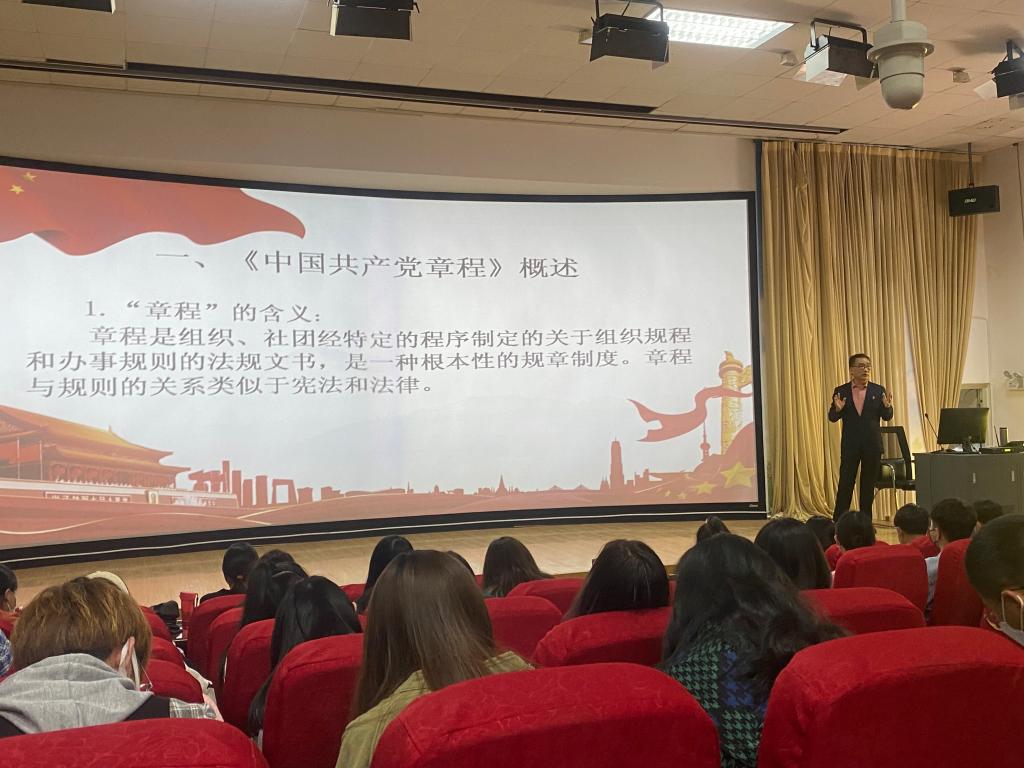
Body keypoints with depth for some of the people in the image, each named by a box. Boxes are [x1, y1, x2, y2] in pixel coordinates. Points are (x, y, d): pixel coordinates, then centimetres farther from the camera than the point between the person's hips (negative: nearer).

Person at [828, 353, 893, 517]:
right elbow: (832, 418, 0)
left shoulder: (879, 390, 3)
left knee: (868, 485, 7)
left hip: (872, 444, 1)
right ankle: (838, 522, 4)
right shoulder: (841, 391, 0)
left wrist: (887, 406, -19)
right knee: (845, 484, -2)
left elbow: (887, 417, 2)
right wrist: (837, 409, -22)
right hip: (850, 445, -1)